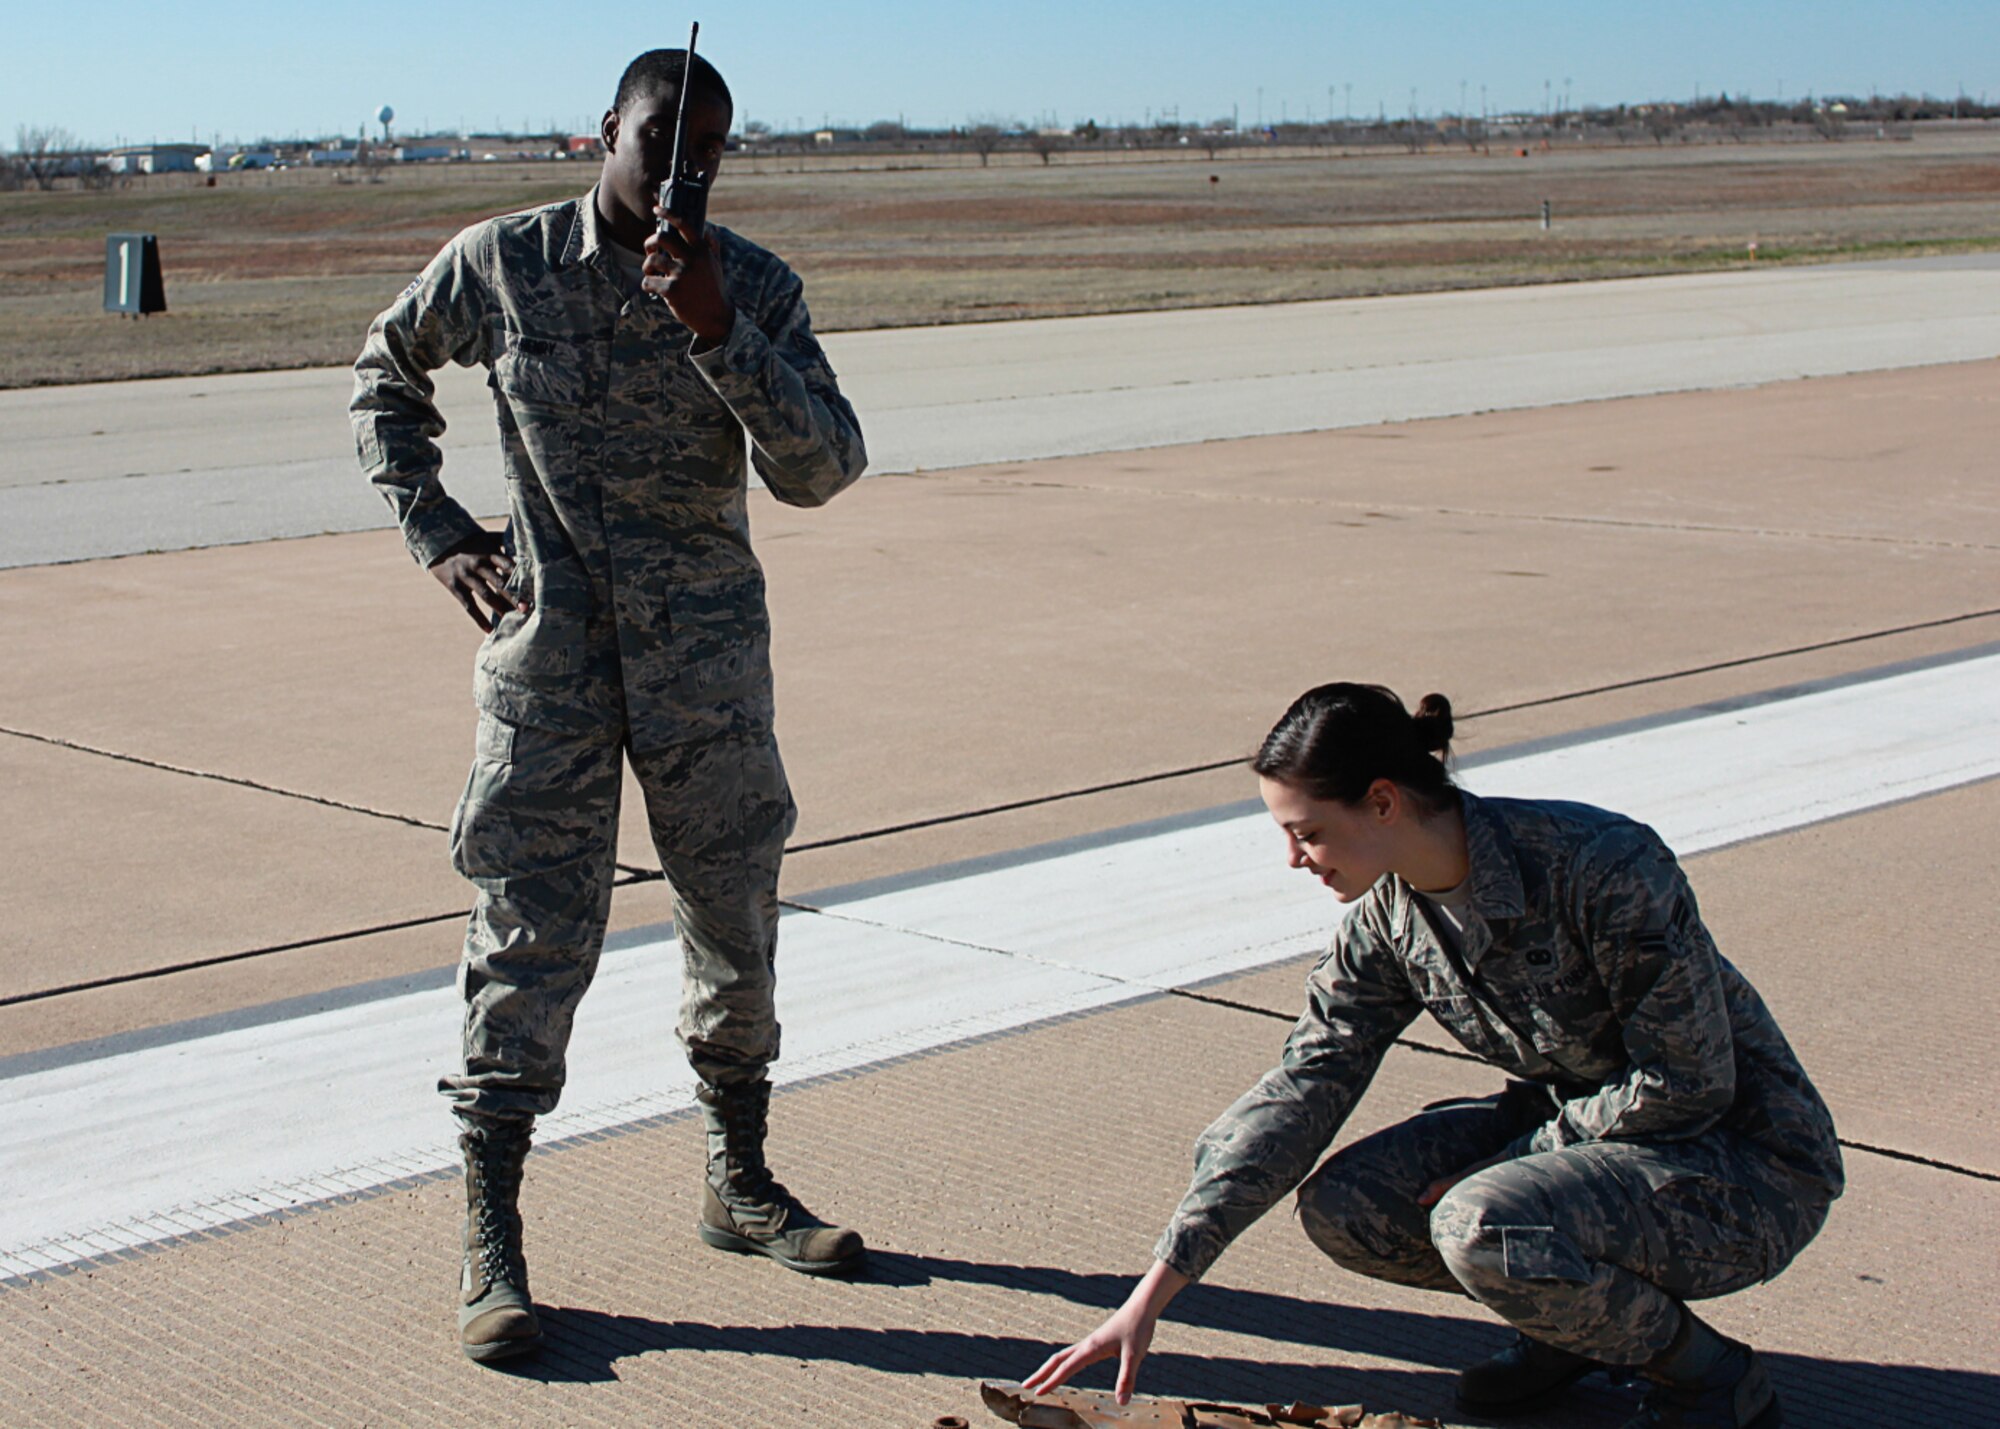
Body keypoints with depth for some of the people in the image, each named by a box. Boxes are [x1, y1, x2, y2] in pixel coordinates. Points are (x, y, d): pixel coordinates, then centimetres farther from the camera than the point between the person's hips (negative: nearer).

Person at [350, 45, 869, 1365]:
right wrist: (435, 528, 4)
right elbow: (387, 376, 15)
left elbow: (824, 470, -12)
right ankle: (492, 1246, 3)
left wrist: (717, 335, -23)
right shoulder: (497, 263, -2)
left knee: (738, 918, 10)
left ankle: (742, 1186, 29)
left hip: (709, 651, 2)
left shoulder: (752, 286, -2)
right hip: (549, 650, -2)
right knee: (532, 932, -4)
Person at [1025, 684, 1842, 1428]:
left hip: (1747, 1163, -7)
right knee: (1343, 1206, -10)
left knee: (1482, 1227, -31)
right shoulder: (1390, 913, -7)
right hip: (1574, 1127, 7)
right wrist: (1154, 1293, -9)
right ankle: (1577, 1311, 11)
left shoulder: (1599, 868, -29)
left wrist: (1511, 1159, -15)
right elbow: (1304, 1085, -6)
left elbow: (1689, 1086, -23)